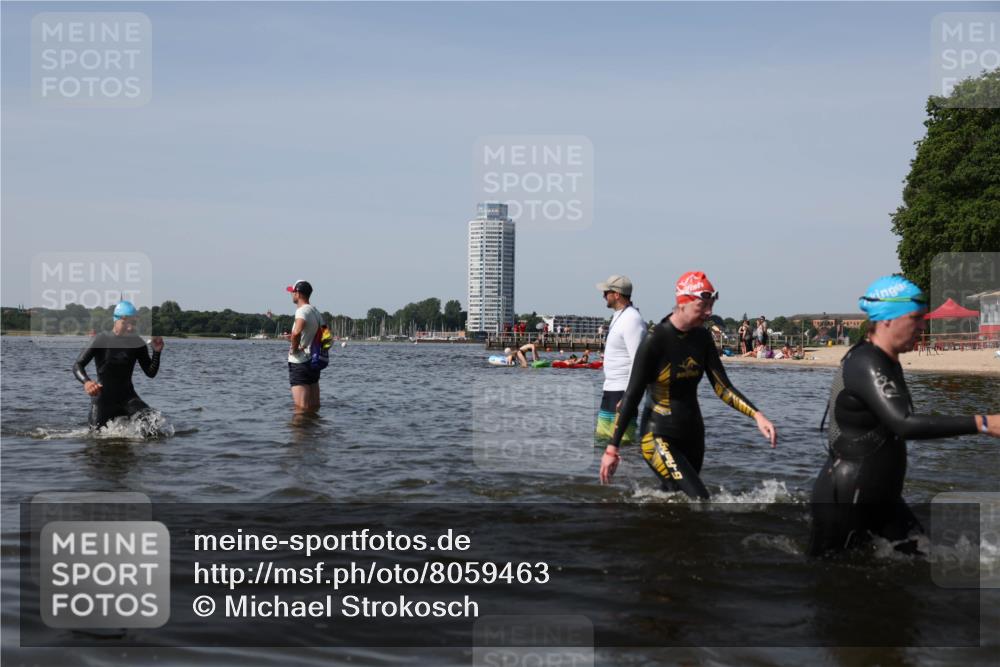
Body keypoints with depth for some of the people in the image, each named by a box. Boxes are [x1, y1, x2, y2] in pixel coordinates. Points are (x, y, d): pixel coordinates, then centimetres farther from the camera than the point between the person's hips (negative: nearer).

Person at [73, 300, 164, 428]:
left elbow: (151, 373, 2)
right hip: (103, 398, -2)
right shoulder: (101, 340, -10)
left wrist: (157, 352, -15)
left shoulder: (137, 343, -1)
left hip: (127, 397, 2)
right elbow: (77, 366, -12)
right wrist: (86, 382, -33)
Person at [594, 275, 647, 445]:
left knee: (622, 440, -10)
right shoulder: (619, 316, 15)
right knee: (603, 436, 12)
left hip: (623, 390, -10)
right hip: (611, 387, 10)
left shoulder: (631, 320, -17)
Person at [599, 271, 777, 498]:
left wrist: (756, 415, -15)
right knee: (699, 500, -21)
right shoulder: (655, 341, -16)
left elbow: (722, 387, 1)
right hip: (659, 438, -7)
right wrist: (612, 449, -11)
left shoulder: (702, 337, 2)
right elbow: (632, 396, -13)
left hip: (693, 436, 7)